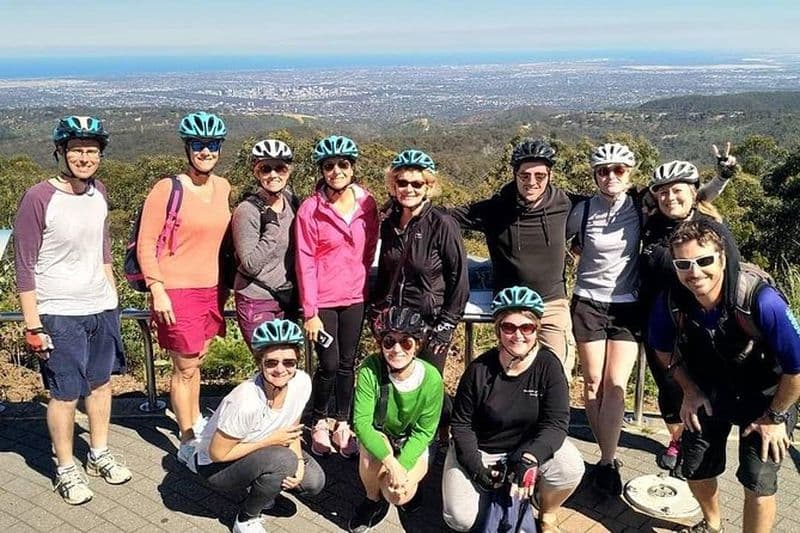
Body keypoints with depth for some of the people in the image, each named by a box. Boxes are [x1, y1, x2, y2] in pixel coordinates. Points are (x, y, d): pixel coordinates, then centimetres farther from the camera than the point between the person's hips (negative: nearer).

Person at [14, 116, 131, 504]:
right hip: (59, 315, -6)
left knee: (101, 383, 17)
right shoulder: (38, 198, -15)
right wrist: (33, 325, -13)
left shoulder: (99, 193, 4)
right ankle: (65, 470, 22)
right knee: (65, 395, 3)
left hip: (102, 308, 6)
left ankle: (99, 455, 35)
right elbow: (24, 267, -12)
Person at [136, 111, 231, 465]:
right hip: (177, 292, -6)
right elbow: (146, 244, -12)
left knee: (195, 361, 20)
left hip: (211, 289, 6)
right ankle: (187, 443, 16)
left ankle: (194, 422, 39)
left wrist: (224, 284, 16)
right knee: (185, 369, 2)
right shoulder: (168, 189, -13)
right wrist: (157, 291, -16)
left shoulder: (222, 187, 5)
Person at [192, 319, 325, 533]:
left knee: (313, 481, -9)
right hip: (215, 465, -6)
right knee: (282, 461, -31)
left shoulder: (302, 382, -18)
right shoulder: (245, 402, -36)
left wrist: (298, 462, -16)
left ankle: (258, 489, 16)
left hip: (259, 451, 6)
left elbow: (291, 429, 0)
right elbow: (218, 453, -25)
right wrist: (272, 439, -21)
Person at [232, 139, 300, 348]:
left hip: (287, 299, 6)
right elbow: (250, 264, -19)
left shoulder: (292, 202, 4)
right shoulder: (247, 211, -15)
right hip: (257, 301, -6)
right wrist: (272, 226, -23)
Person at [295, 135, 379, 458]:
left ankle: (343, 425, 25)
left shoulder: (367, 203, -2)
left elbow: (370, 249, 9)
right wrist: (310, 312, -11)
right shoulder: (310, 209, -10)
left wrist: (363, 283, 8)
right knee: (329, 365, 1)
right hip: (323, 300, -3)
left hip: (355, 297, 3)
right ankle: (319, 423, 24)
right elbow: (305, 263, -10)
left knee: (347, 364, 10)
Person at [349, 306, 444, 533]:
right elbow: (361, 421, -27)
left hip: (411, 444, 0)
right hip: (376, 435, 1)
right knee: (372, 454, -33)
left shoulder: (432, 379, -26)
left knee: (397, 495, -22)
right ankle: (373, 500, 0)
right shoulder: (370, 370, -27)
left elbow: (424, 431, -16)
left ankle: (412, 484, 16)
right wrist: (391, 463, -38)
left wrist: (402, 467, -29)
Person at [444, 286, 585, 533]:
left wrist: (529, 459, -36)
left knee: (570, 468, -30)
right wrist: (477, 469, -18)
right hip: (479, 450, 0)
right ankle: (493, 489, 18)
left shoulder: (548, 365, -15)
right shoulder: (479, 370, -15)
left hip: (531, 446, 0)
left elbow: (555, 422, -20)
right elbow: (461, 423, -6)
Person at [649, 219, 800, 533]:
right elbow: (663, 349, 0)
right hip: (708, 393, 4)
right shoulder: (671, 301, -25)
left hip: (765, 398, -4)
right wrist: (690, 391, -1)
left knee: (758, 481, -7)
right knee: (695, 468, 14)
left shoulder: (763, 302, -37)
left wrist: (774, 417, -13)